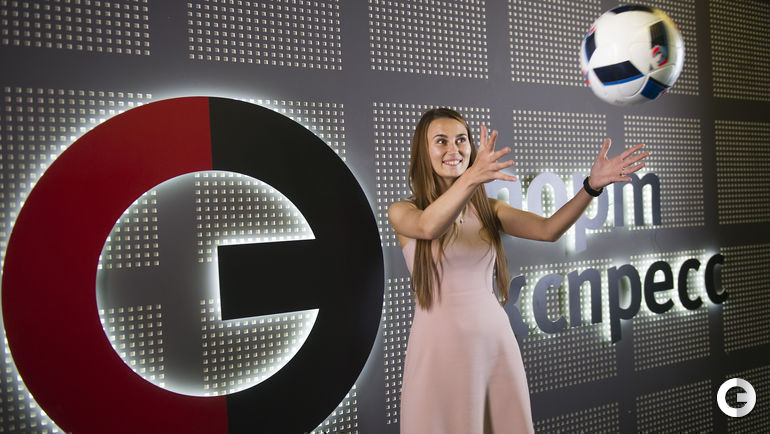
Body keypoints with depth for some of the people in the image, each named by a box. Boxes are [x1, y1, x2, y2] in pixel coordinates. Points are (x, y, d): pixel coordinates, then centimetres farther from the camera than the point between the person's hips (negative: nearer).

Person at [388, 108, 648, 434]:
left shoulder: (489, 209, 8)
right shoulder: (402, 212, -4)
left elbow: (548, 229, -7)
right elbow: (429, 227, -28)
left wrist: (592, 186, -22)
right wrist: (471, 177, -45)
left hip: (496, 337, 4)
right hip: (440, 342, -3)